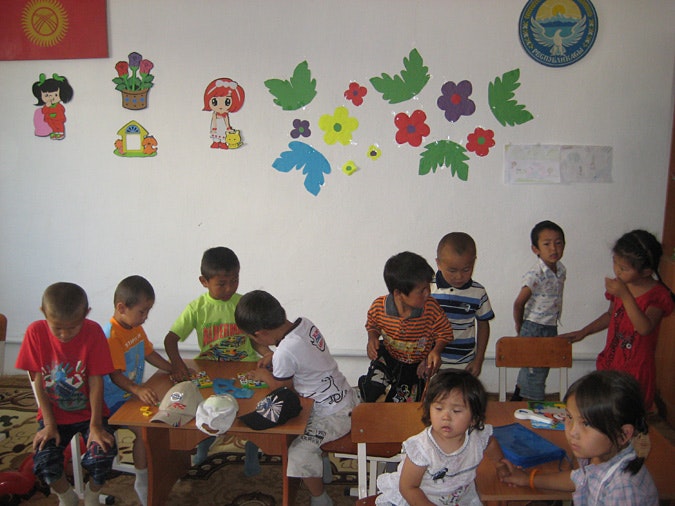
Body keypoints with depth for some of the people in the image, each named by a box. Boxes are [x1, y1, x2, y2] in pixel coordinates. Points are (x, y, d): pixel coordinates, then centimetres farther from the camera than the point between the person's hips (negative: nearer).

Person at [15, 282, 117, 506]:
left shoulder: (93, 332, -18)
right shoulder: (36, 332, -14)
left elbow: (96, 381, -14)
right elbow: (39, 381, -8)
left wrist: (95, 425, -14)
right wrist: (49, 424, -9)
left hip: (89, 412, -1)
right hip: (54, 414, 2)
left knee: (101, 455, -24)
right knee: (43, 463, -20)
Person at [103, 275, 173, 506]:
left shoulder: (136, 329, 6)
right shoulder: (111, 336, -24)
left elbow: (149, 353, 17)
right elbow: (115, 375, -30)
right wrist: (138, 390, -47)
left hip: (135, 392, 9)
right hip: (114, 399, -9)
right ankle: (142, 481, -6)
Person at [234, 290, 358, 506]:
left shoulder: (285, 352, -28)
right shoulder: (304, 323, -4)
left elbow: (280, 388, -8)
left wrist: (263, 375, 9)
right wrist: (273, 357, 12)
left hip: (333, 414, -10)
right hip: (345, 397, 10)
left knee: (298, 453, -10)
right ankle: (322, 464, 36)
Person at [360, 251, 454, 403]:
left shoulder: (431, 307, -26)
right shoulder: (378, 307, -21)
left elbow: (445, 332, -10)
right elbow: (372, 325, 2)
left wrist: (436, 350, -28)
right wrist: (372, 338, -18)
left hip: (420, 362, 0)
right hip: (389, 356, 0)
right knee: (371, 393, -10)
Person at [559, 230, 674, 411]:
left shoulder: (658, 294, -16)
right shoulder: (619, 285, 2)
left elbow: (645, 328, -32)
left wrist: (625, 295, -38)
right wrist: (583, 332, 14)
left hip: (636, 371, -6)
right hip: (610, 362, 6)